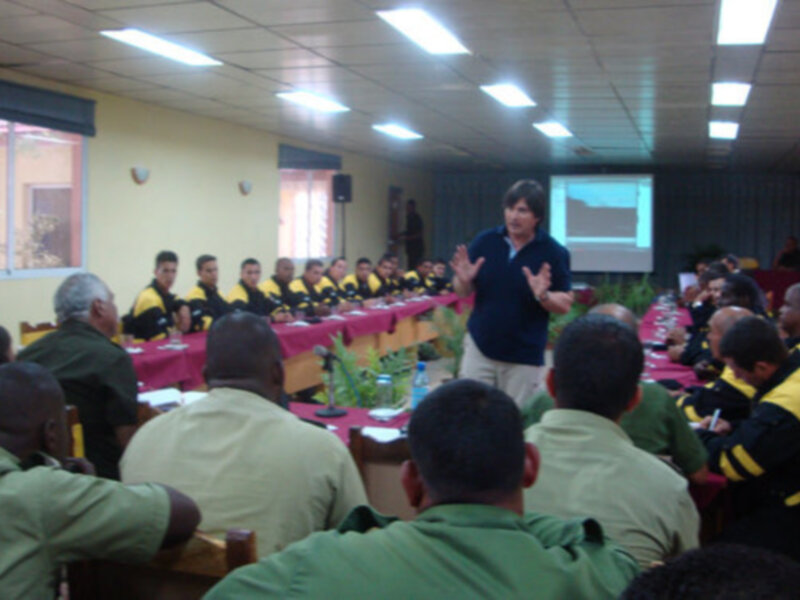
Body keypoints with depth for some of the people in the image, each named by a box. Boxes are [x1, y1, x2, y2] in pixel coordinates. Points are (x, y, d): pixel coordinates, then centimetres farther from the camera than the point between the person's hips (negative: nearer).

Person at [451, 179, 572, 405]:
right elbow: (463, 292, 7)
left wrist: (543, 296, -23)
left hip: (525, 356, -2)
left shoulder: (554, 253, -5)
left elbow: (565, 305, -3)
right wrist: (463, 280, -16)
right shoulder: (485, 242, 1)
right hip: (480, 346, 2)